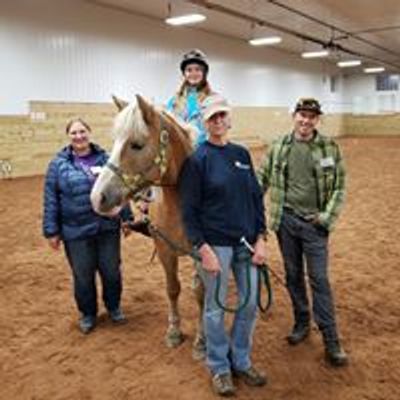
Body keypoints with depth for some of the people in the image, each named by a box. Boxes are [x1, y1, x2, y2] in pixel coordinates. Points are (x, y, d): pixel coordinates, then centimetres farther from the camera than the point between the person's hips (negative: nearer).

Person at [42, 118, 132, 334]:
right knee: (83, 276, 11)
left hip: (108, 227, 2)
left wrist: (127, 218, 6)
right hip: (76, 231, -1)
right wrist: (51, 231, -4)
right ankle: (88, 313, 33)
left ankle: (113, 306, 37)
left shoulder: (105, 159, 2)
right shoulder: (58, 164, -3)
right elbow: (50, 200, -1)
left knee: (111, 271, 13)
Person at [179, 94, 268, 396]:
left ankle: (241, 361, 36)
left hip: (246, 243, 5)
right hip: (216, 244, -5)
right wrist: (203, 249, -16)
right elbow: (189, 210, -10)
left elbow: (257, 198, 9)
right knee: (215, 309, 9)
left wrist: (261, 239, 2)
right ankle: (219, 367, 30)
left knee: (250, 304, 14)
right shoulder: (197, 160, -9)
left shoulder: (242, 154, 6)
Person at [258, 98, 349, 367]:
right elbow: (262, 180, 7)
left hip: (314, 223, -2)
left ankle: (331, 340, 10)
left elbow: (339, 186, -2)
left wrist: (328, 217, -10)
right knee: (293, 275, 13)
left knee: (319, 279, -1)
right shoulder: (279, 147, 2)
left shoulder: (329, 147, -3)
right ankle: (302, 323, 32)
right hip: (286, 220, 2)